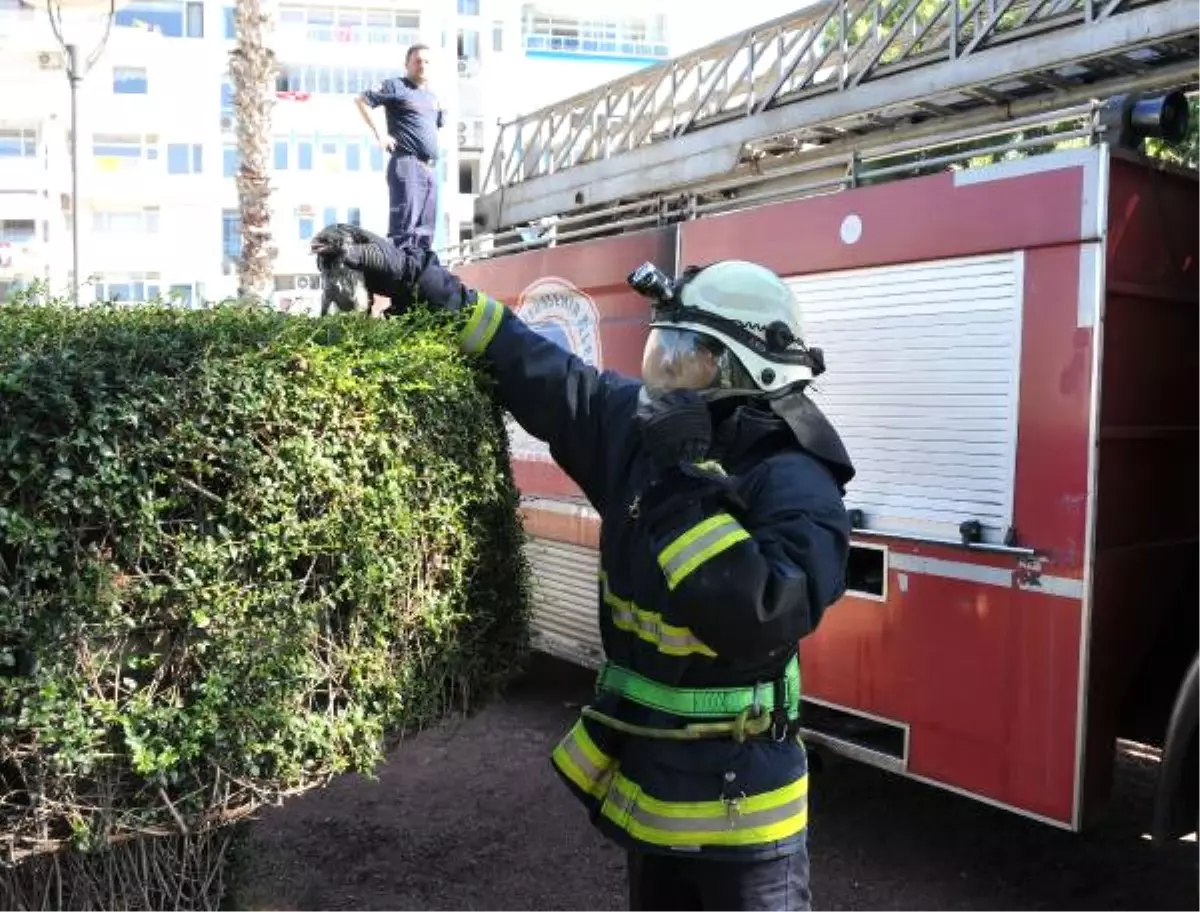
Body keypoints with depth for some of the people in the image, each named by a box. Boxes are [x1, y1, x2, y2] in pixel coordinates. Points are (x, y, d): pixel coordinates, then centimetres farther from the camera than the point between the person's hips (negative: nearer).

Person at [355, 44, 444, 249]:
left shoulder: (432, 96, 22)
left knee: (425, 230, 8)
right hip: (407, 164, -8)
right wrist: (379, 134, -9)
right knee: (404, 226, -13)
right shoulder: (396, 86, 1)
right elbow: (361, 100, -5)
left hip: (430, 168, 8)